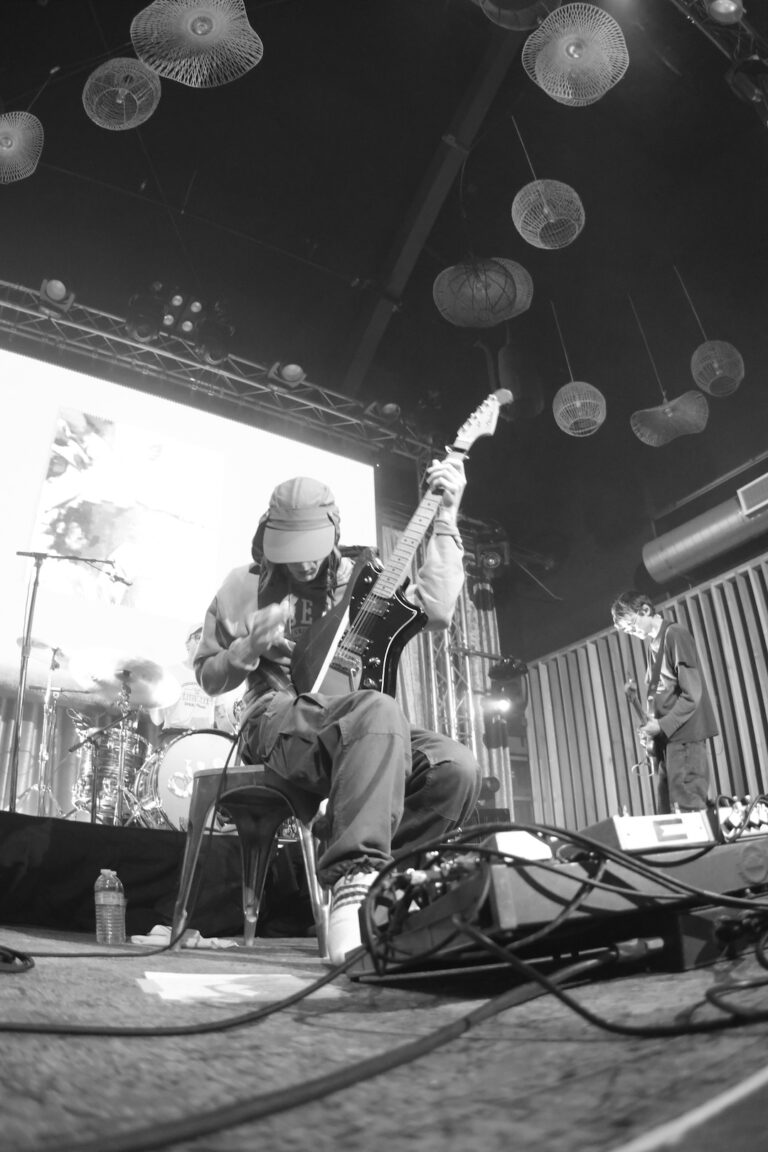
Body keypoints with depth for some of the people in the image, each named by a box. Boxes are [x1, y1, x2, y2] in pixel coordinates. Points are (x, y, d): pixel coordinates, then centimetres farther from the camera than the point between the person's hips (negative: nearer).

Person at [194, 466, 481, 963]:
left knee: (457, 766, -25)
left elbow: (437, 610, -2)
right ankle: (353, 880, -42)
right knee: (379, 711, -38)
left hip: (357, 730, 4)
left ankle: (381, 888, -16)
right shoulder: (244, 585, 12)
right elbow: (209, 678, 17)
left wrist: (447, 516, -1)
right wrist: (250, 647, -5)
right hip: (279, 719, -4)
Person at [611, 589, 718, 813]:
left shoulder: (675, 634, -7)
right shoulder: (653, 645, 18)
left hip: (684, 735, -8)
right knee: (667, 812, 5)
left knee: (689, 810, -11)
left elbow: (692, 694, -14)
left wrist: (662, 726, -16)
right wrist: (651, 728, 2)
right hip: (666, 738, 8)